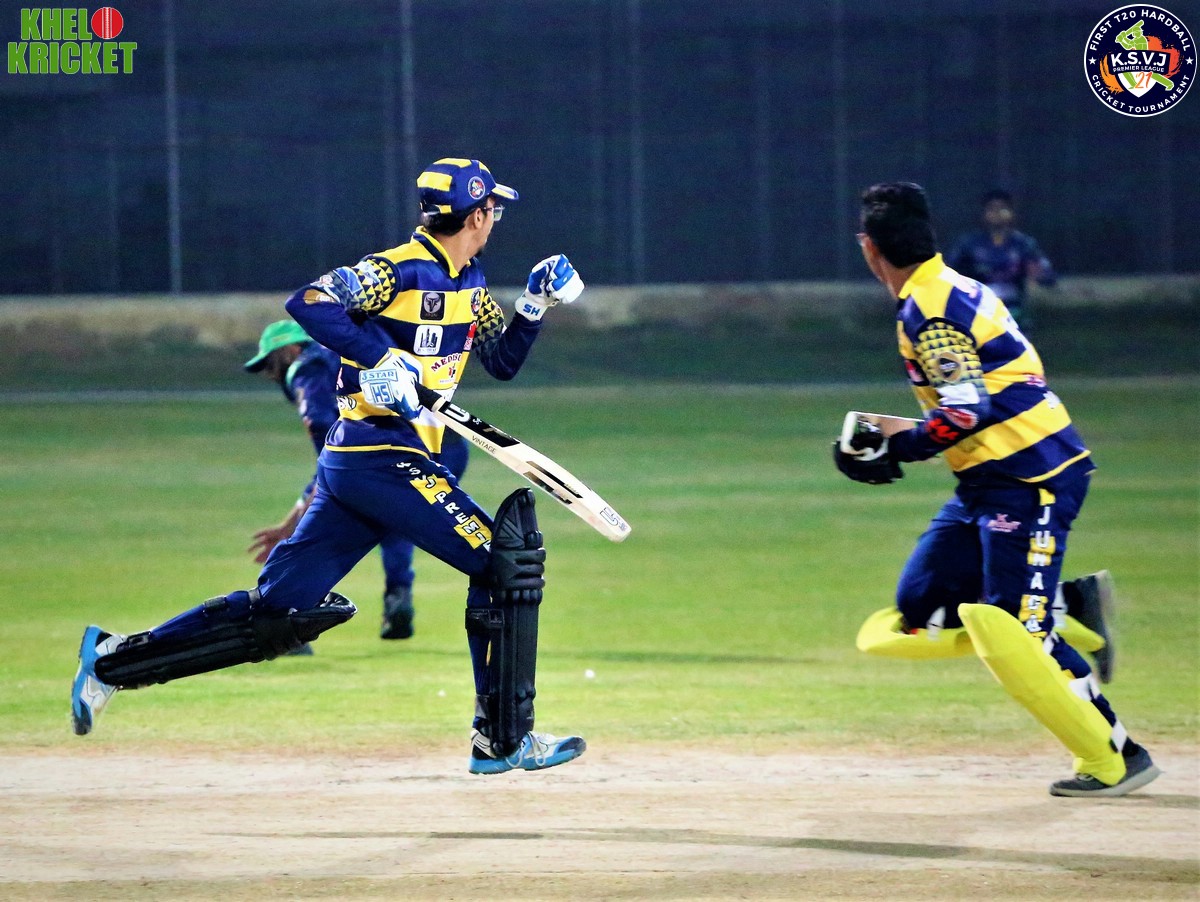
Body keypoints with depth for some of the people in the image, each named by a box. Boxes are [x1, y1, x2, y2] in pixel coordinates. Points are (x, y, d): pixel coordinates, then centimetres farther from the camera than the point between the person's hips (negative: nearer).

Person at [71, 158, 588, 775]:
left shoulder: (468, 283, 17)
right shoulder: (400, 270, -11)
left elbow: (504, 361, 25)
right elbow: (307, 303, -22)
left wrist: (536, 303, 10)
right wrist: (382, 357, -29)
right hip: (384, 461, -9)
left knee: (279, 612, 6)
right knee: (507, 562, -8)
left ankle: (113, 660, 10)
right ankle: (504, 741, -4)